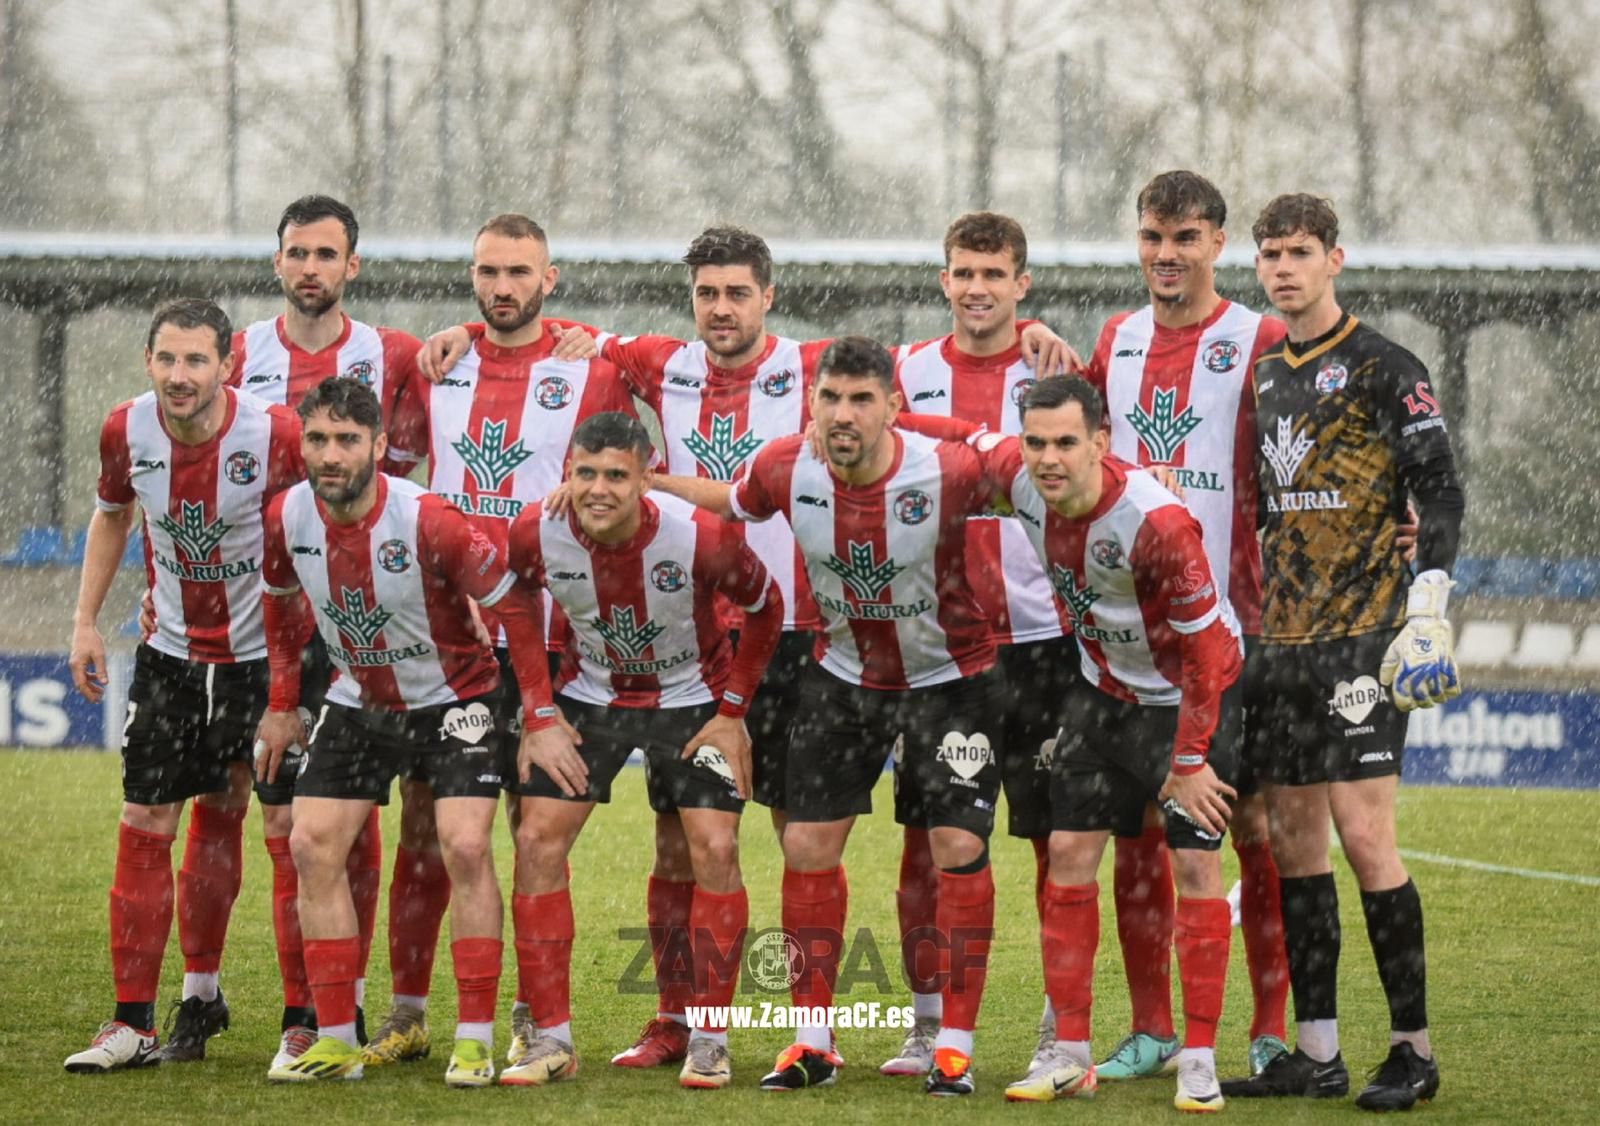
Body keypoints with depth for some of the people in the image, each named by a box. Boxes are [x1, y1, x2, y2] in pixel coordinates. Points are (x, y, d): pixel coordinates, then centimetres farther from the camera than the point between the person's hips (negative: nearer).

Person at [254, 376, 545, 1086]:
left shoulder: (426, 521, -29)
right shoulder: (288, 517, -13)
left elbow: (512, 604, -19)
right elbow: (281, 602, 9)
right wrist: (281, 703, 10)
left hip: (452, 699, -5)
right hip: (357, 701, 5)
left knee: (466, 847, -17)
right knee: (312, 845, -3)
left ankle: (475, 1042, -9)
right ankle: (336, 1042, 4)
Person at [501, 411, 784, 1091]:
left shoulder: (700, 537, -30)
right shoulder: (536, 535, -23)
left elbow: (763, 608, -10)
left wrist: (733, 713, -9)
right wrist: (539, 717, -5)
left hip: (690, 698, -2)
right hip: (590, 696, 2)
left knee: (715, 850, -13)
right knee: (537, 839, -9)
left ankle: (709, 1040, 1)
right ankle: (552, 1040, -2)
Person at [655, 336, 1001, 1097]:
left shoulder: (951, 473, -29)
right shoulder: (786, 471, -19)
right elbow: (728, 502, 4)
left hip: (948, 677, -3)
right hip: (845, 672, 3)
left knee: (959, 848, -8)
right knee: (808, 844, 1)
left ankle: (954, 1044, 3)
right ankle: (812, 1042, 12)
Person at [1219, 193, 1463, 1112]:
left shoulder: (1385, 369, -5)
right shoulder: (1265, 379, 16)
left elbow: (1442, 493, -7)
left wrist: (1428, 608, -16)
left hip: (1363, 640, -7)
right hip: (1283, 643, 7)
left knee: (1365, 837, -11)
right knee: (1296, 840, 5)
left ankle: (1414, 1050, -4)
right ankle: (1318, 1053, 10)